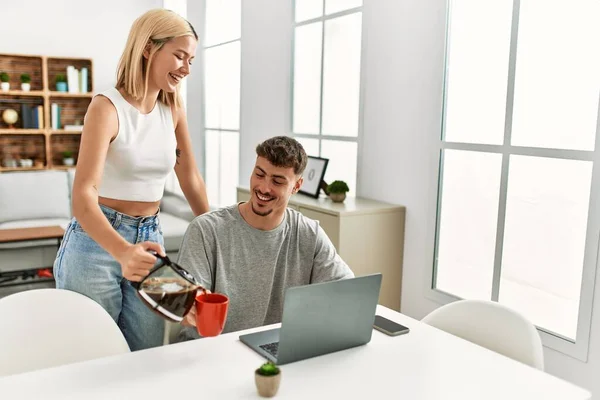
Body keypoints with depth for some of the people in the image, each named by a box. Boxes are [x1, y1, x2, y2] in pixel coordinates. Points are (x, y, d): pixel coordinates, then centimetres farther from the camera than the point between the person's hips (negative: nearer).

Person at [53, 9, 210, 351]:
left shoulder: (174, 110, 2)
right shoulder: (107, 108, -16)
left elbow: (190, 179, 12)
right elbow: (84, 196, -26)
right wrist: (123, 252, -43)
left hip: (150, 240, 5)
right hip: (97, 243, -5)